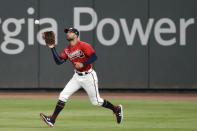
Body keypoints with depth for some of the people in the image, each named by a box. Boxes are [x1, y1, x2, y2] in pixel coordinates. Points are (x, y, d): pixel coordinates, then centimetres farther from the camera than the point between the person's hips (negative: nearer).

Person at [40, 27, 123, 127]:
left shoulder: (83, 45, -16)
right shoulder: (67, 50, 5)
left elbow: (94, 57, -18)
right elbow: (59, 61, -4)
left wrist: (83, 64, -27)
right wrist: (52, 48, -7)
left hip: (88, 76, -6)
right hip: (77, 77, 6)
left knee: (96, 101, 2)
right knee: (63, 95, -7)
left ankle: (116, 109, 25)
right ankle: (52, 119, -8)